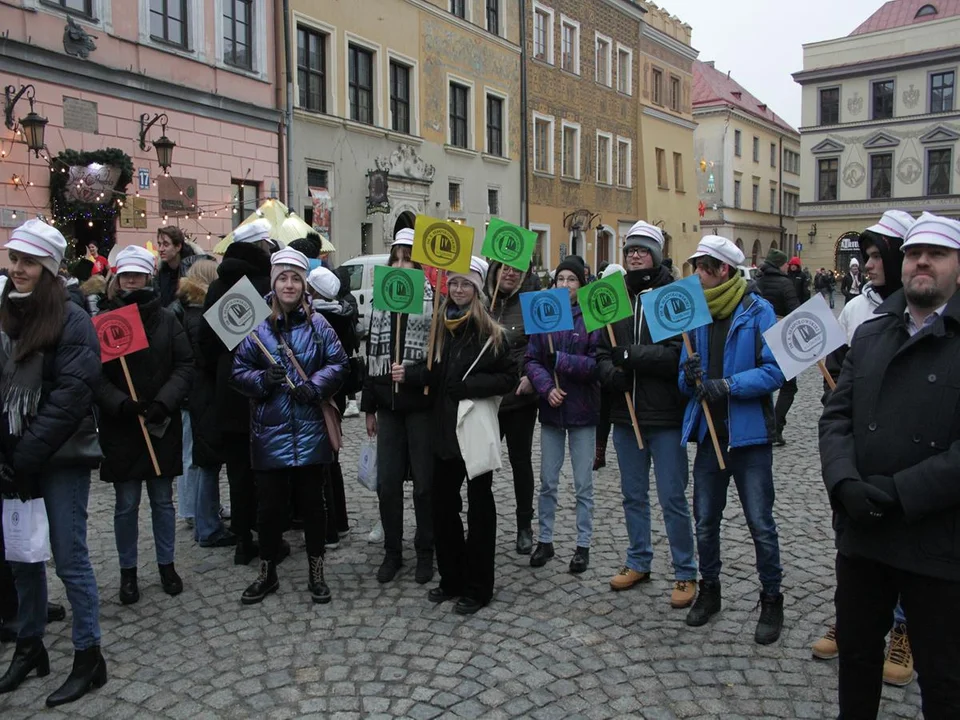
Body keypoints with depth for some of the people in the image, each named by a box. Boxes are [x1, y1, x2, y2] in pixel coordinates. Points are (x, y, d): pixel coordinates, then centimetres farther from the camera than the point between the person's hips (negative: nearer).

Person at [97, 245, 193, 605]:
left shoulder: (166, 319, 1)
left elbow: (185, 366, -4)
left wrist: (163, 402, -17)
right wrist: (120, 403, -22)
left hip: (162, 425, 1)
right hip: (120, 427, -1)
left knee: (162, 499, 11)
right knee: (127, 503, 6)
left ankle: (167, 565, 26)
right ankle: (128, 572, 22)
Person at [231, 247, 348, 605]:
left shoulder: (317, 323, 0)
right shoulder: (256, 325, -3)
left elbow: (338, 362, 0)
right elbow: (239, 370, -1)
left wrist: (315, 386, -15)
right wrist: (262, 379, -20)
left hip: (309, 430, 0)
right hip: (270, 430, 0)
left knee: (311, 500, 10)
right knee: (270, 504, 8)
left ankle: (316, 573, 26)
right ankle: (267, 573, 28)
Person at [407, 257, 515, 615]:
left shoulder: (490, 331, -8)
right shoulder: (440, 327, 7)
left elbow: (508, 377, -9)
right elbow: (433, 371, 8)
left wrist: (471, 386, -19)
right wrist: (409, 374, -11)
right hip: (444, 426, 5)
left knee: (479, 505, 6)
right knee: (443, 504, 11)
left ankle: (477, 587, 17)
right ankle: (451, 578, 27)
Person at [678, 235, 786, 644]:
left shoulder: (757, 311, -8)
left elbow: (775, 370, -15)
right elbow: (685, 381, 9)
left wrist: (728, 385, -23)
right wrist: (690, 376, -14)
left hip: (749, 434, -5)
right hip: (709, 433, 5)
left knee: (761, 525, 3)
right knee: (705, 521, 14)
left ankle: (771, 599, 23)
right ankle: (709, 589, 34)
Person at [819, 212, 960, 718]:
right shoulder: (868, 336, 9)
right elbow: (836, 416, 3)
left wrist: (900, 492, -20)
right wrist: (844, 482, -13)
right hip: (861, 531, 4)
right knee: (855, 648, 20)